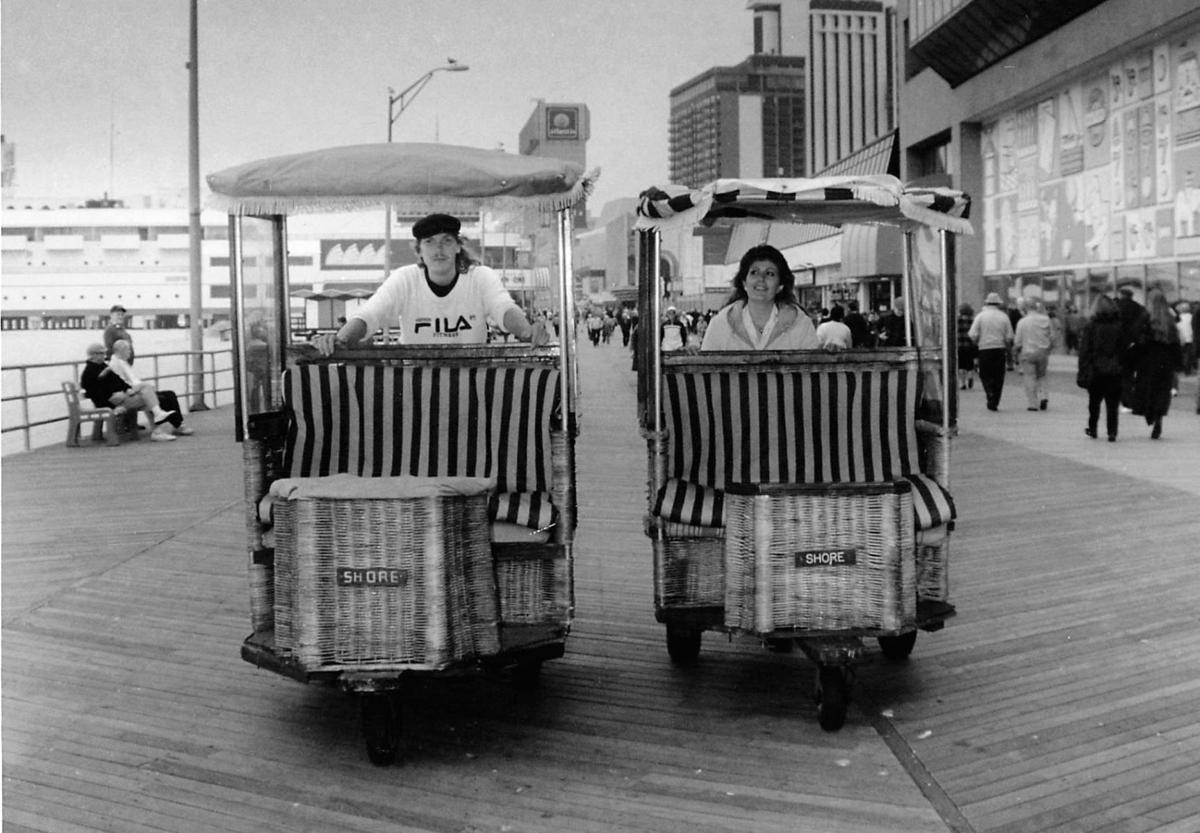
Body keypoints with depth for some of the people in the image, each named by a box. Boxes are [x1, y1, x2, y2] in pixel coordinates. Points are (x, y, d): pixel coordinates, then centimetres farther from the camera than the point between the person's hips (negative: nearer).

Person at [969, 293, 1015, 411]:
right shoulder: (1004, 317, 3)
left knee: (985, 375, 7)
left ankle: (990, 394, -16)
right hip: (1000, 349, 1)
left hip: (984, 349, -1)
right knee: (998, 377, 7)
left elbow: (973, 335, -7)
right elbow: (1009, 337, 1)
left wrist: (977, 343, 12)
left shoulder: (981, 316, -2)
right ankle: (994, 403, 6)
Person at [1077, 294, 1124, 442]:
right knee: (1113, 404, 2)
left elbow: (1084, 351, -6)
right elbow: (1125, 349, 1)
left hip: (1096, 370, -1)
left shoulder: (1090, 326, -5)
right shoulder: (1120, 325, -1)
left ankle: (1092, 429, 24)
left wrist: (1082, 373, -3)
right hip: (1115, 371, 1)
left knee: (1094, 402, 15)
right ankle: (1112, 432, -4)